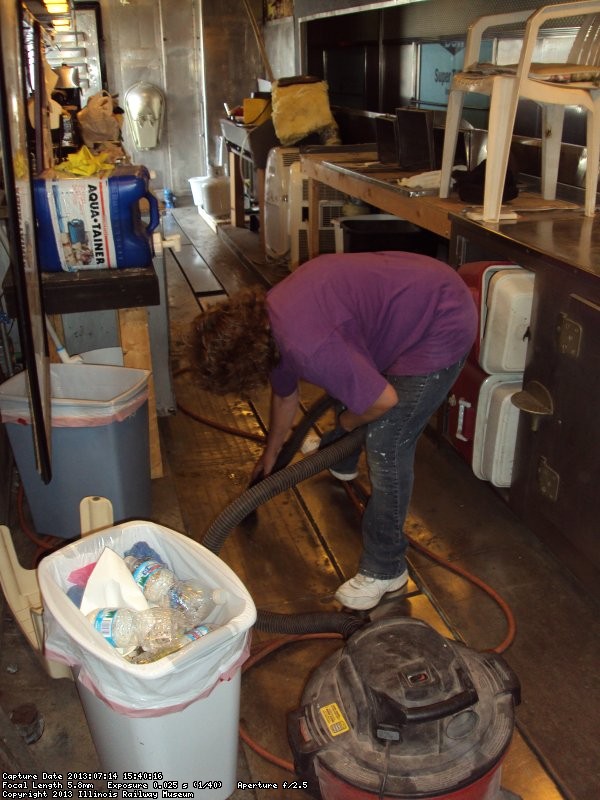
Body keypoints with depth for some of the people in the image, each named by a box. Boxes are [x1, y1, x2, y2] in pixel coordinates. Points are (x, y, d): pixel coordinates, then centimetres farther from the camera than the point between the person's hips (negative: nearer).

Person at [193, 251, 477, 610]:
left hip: (443, 325, -10)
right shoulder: (265, 321, 0)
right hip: (416, 293, 10)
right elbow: (285, 392, 18)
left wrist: (348, 422, -1)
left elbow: (384, 400, -24)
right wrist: (271, 453, 33)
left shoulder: (308, 347, -32)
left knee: (386, 445, -10)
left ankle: (385, 569, 7)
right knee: (346, 381, 28)